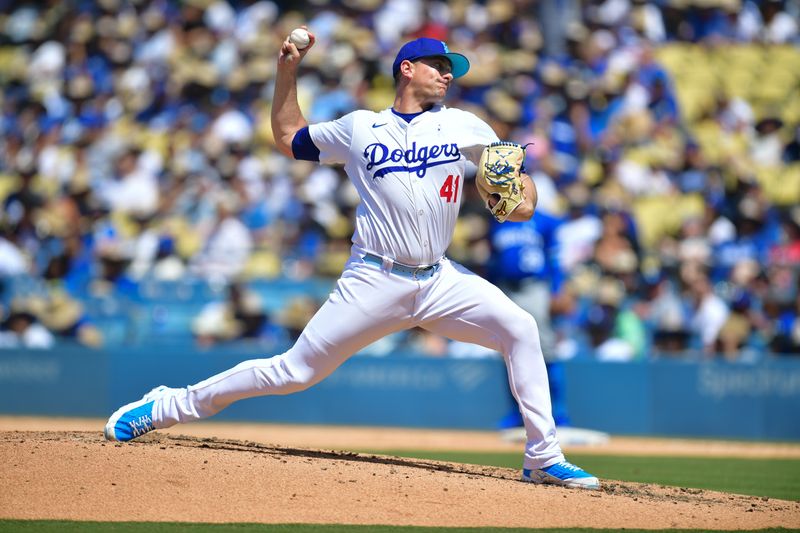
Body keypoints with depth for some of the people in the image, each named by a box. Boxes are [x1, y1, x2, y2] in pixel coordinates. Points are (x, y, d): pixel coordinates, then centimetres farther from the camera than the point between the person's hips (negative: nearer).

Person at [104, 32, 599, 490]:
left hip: (441, 280, 3)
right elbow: (289, 138, 20)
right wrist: (288, 73, 11)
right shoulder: (359, 128, 7)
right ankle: (169, 406, 8)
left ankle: (544, 458, -10)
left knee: (520, 328, -16)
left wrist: (524, 197, -9)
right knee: (296, 371, -5)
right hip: (375, 282, -2)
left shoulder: (464, 127, 10)